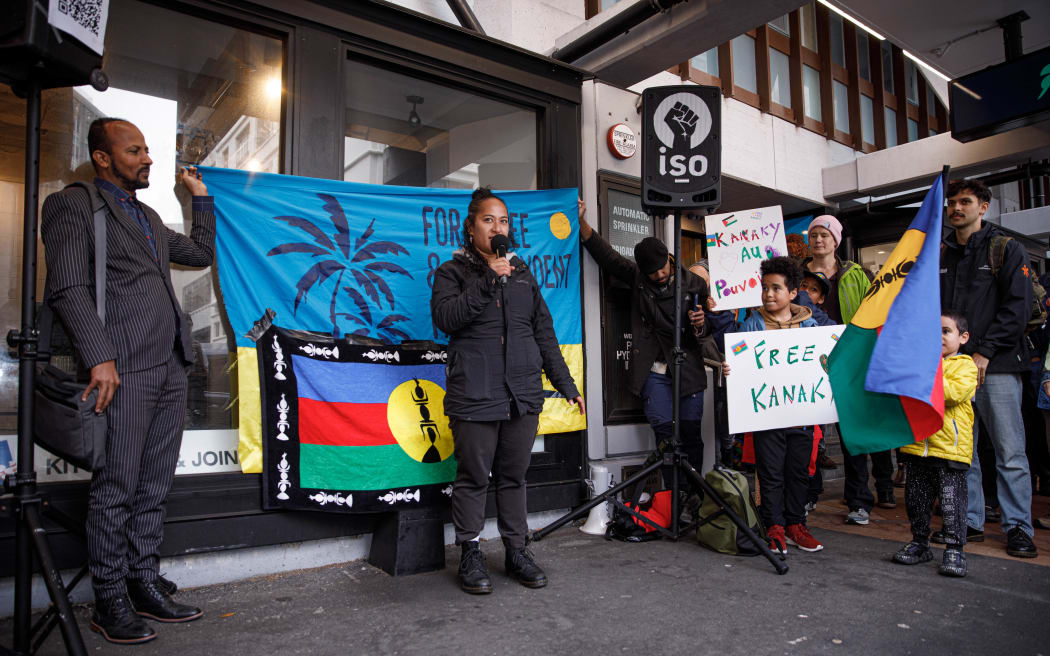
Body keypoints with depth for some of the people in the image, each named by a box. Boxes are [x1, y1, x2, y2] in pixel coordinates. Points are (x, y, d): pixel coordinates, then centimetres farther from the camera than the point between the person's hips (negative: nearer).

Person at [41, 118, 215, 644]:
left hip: (171, 369, 7)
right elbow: (67, 289, -11)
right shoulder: (72, 205, 0)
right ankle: (110, 602, 12)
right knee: (115, 489, 0)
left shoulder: (148, 218, 24)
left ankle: (144, 585, 21)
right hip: (123, 370, -7)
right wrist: (100, 357, -19)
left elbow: (201, 252, 34)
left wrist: (200, 196, 30)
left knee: (153, 487, 11)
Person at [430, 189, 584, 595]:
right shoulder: (453, 272, 4)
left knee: (514, 476, 12)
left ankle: (516, 551, 24)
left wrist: (566, 384, 14)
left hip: (523, 395, 4)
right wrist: (489, 280, -18)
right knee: (473, 477, 4)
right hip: (475, 396, -4)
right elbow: (445, 317, -15)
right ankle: (471, 555, 19)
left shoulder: (523, 273, 17)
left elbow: (544, 332, 17)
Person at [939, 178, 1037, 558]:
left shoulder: (1005, 249, 3)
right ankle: (969, 522, 17)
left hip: (996, 366, -4)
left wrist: (984, 352, -12)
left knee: (1010, 452, -1)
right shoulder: (940, 256, 16)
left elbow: (1018, 306, -5)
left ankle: (1018, 527, 10)